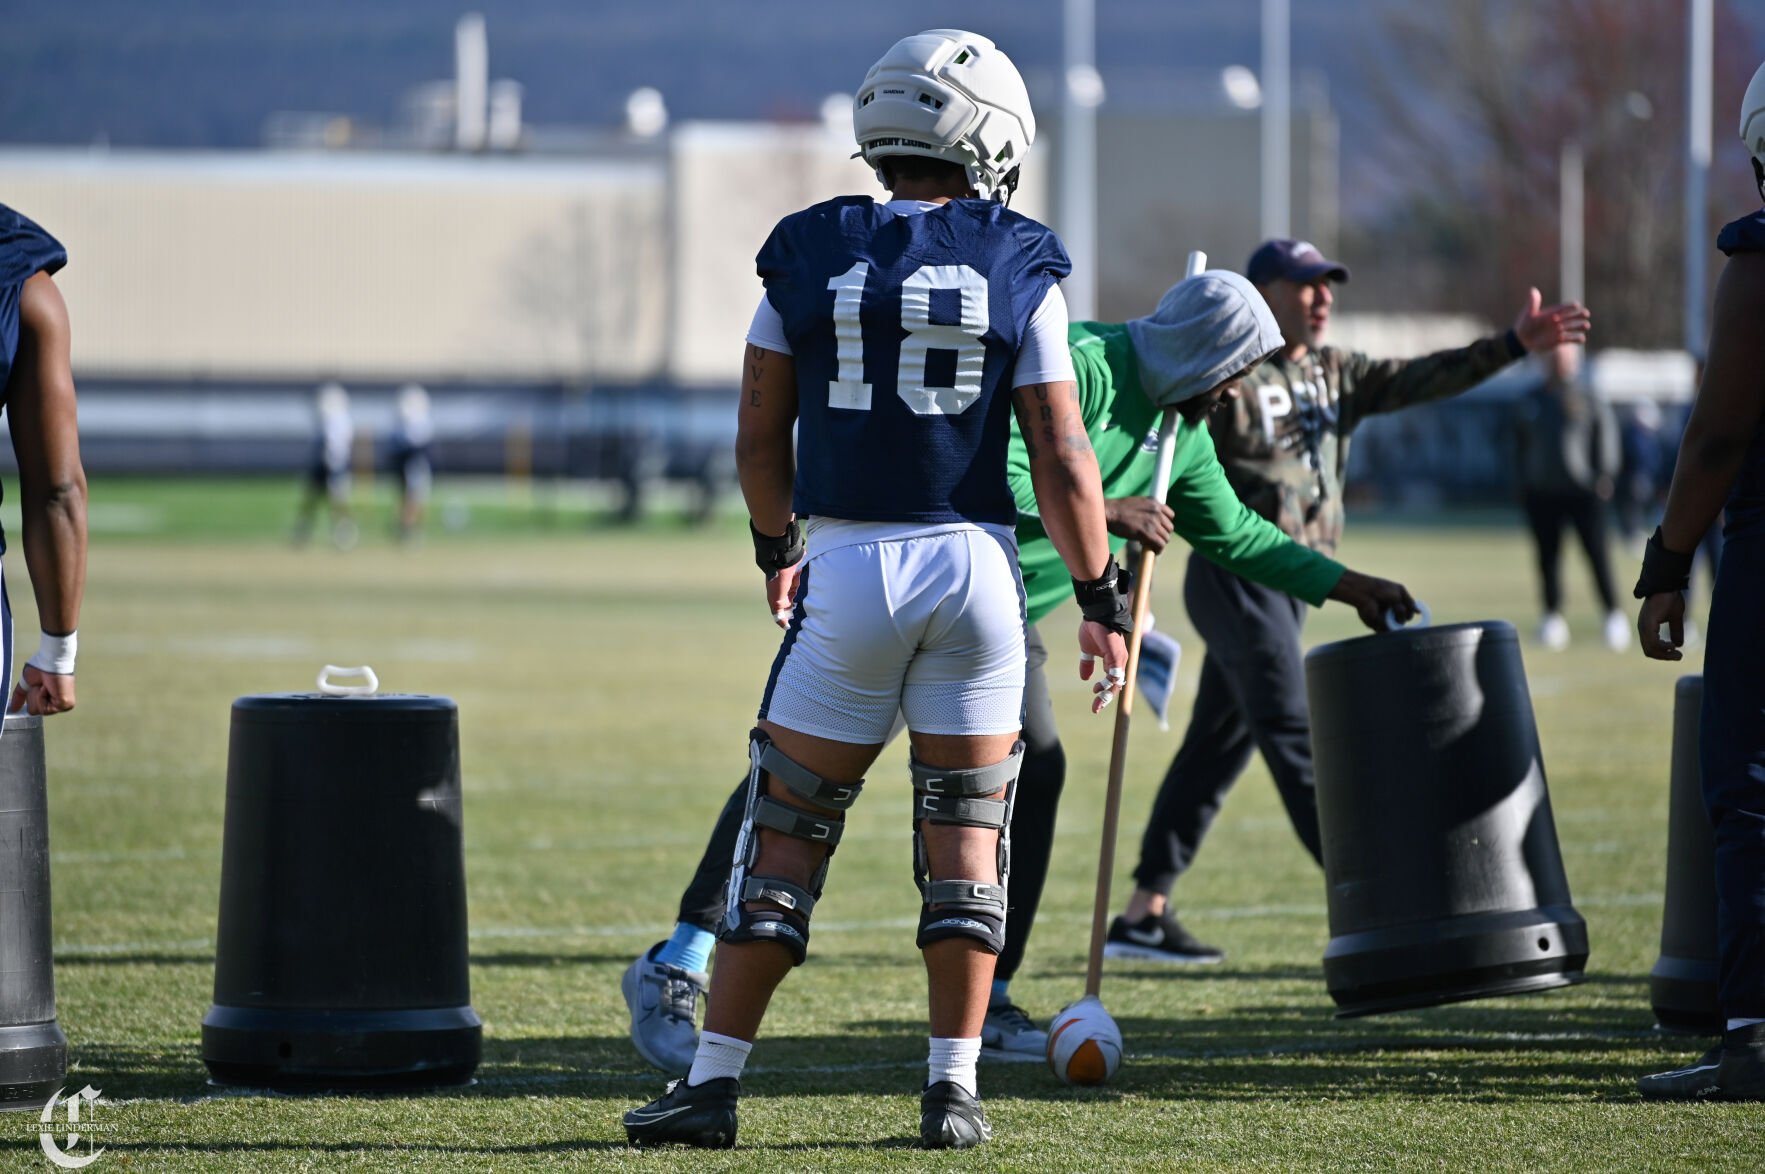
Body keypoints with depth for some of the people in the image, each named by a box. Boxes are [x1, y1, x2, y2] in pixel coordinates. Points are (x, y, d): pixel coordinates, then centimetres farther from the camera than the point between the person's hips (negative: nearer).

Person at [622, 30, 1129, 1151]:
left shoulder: (809, 257, 0)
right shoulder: (1019, 271, -2)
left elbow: (760, 442, 6)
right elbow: (1063, 458, -3)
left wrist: (777, 546, 23)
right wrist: (1101, 597, 6)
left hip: (848, 566, 0)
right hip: (975, 558, 0)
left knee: (787, 831, 6)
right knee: (964, 834, 9)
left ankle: (714, 1080, 5)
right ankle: (954, 1087, 8)